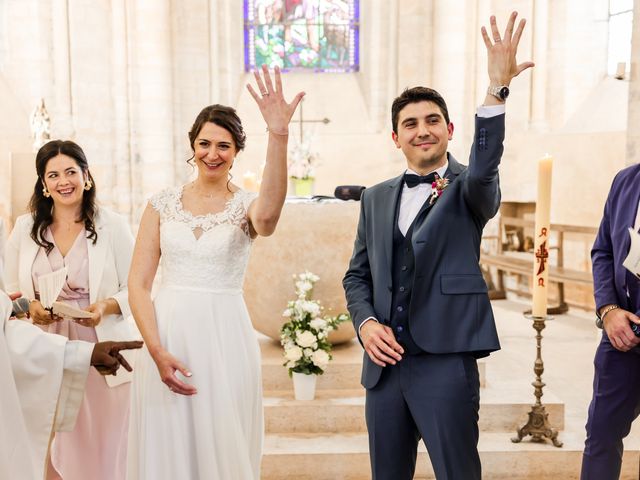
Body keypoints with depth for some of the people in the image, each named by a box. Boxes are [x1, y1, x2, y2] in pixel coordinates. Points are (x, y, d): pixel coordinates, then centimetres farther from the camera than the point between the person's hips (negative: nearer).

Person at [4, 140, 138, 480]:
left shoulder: (113, 226, -1)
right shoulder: (26, 228, 8)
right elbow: (10, 290, 12)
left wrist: (108, 306, -18)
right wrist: (30, 306, -8)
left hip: (102, 348, -2)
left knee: (103, 445, 2)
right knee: (53, 446, 3)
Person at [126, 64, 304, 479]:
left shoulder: (246, 206, -2)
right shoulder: (163, 203, 5)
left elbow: (269, 216, -29)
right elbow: (138, 283, 1)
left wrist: (279, 136, -40)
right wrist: (157, 351, -11)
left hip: (224, 337, -2)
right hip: (166, 335, 2)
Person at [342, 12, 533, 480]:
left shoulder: (468, 189, -1)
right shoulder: (376, 198, 11)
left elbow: (484, 171, -25)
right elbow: (357, 276, 14)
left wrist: (497, 90, -37)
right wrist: (366, 323, -4)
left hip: (445, 361, -4)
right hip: (384, 361, 5)